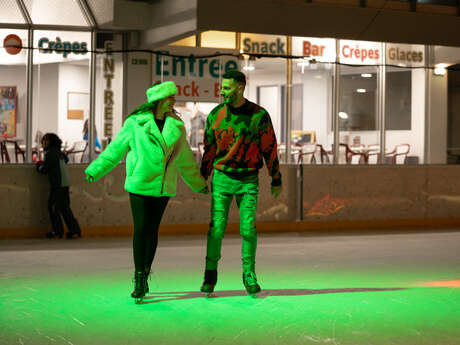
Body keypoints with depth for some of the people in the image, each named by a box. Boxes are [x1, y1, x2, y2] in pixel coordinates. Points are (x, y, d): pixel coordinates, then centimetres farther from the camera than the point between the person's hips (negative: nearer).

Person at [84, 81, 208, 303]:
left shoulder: (176, 127, 10)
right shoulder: (135, 124, -1)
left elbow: (185, 160, 21)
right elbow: (115, 149, 4)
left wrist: (198, 183, 27)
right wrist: (95, 169, -3)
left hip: (163, 187, 3)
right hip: (139, 185, -3)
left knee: (153, 230, 5)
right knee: (141, 229, -8)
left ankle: (145, 275, 16)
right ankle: (139, 280, -3)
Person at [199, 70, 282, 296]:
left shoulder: (259, 115, -5)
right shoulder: (216, 115, 1)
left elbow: (269, 148, 3)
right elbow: (209, 149, 11)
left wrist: (276, 179, 6)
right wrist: (202, 179, 14)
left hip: (248, 180, -1)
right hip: (222, 178, 1)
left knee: (248, 228, -3)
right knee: (216, 228, -4)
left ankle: (249, 275, 12)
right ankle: (210, 274, 11)